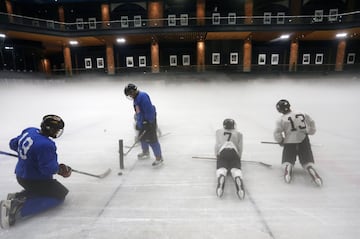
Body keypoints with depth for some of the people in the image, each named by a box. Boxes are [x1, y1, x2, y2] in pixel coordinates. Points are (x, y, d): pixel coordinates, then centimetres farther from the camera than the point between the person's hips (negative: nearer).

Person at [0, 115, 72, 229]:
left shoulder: (29, 131, -5)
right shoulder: (46, 145, -32)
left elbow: (13, 144, 12)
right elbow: (48, 168, -29)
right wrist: (59, 169, -9)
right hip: (34, 180, -9)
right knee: (59, 194, 0)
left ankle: (17, 196, 10)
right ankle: (17, 208, -12)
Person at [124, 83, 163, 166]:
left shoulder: (142, 96, -21)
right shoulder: (136, 98, 12)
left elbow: (149, 110, -26)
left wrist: (150, 122, -24)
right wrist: (138, 123, 22)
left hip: (148, 122, -10)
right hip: (142, 123, 11)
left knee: (151, 140, -5)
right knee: (142, 137, 23)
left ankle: (159, 158, 7)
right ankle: (145, 153, 44)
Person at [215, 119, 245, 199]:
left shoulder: (218, 131, 30)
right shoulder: (239, 134, 27)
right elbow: (240, 149, 16)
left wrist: (216, 155, 33)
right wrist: (238, 158, 29)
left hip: (222, 153, 0)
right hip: (234, 154, 0)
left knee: (221, 169, -19)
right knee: (236, 169, -18)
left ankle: (221, 178, -54)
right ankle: (238, 179, -52)